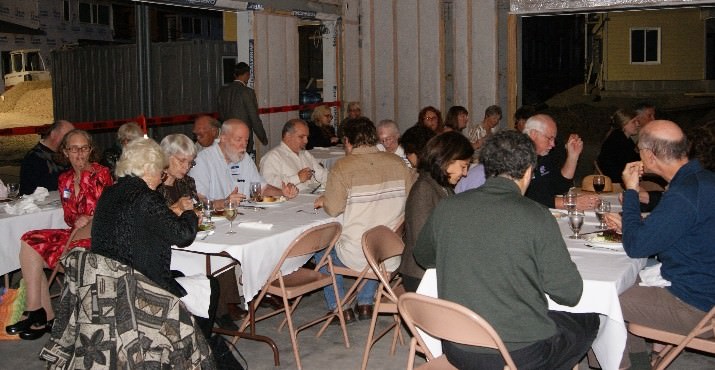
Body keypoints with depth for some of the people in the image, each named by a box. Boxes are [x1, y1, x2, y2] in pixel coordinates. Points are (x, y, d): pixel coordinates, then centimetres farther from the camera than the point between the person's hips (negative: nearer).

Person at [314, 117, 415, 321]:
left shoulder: (343, 166, -13)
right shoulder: (398, 163, 0)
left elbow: (333, 208, -15)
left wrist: (323, 200, 8)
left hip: (356, 256, -4)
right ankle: (366, 303, 33)